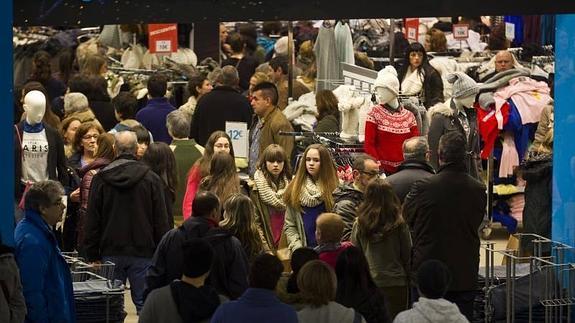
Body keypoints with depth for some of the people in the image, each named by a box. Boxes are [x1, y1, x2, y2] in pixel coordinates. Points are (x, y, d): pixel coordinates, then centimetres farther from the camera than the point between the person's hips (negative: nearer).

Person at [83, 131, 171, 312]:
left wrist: (92, 255, 7)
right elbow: (161, 220, -2)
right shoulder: (151, 179, -3)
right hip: (143, 253, -1)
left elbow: (92, 220, 2)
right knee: (144, 303, 0)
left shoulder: (100, 178, 1)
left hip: (111, 253, 1)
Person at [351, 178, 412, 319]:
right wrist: (409, 279, 12)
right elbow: (407, 255, -1)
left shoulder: (359, 224, -4)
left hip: (368, 284, 1)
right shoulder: (399, 224, -8)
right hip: (395, 282, -1)